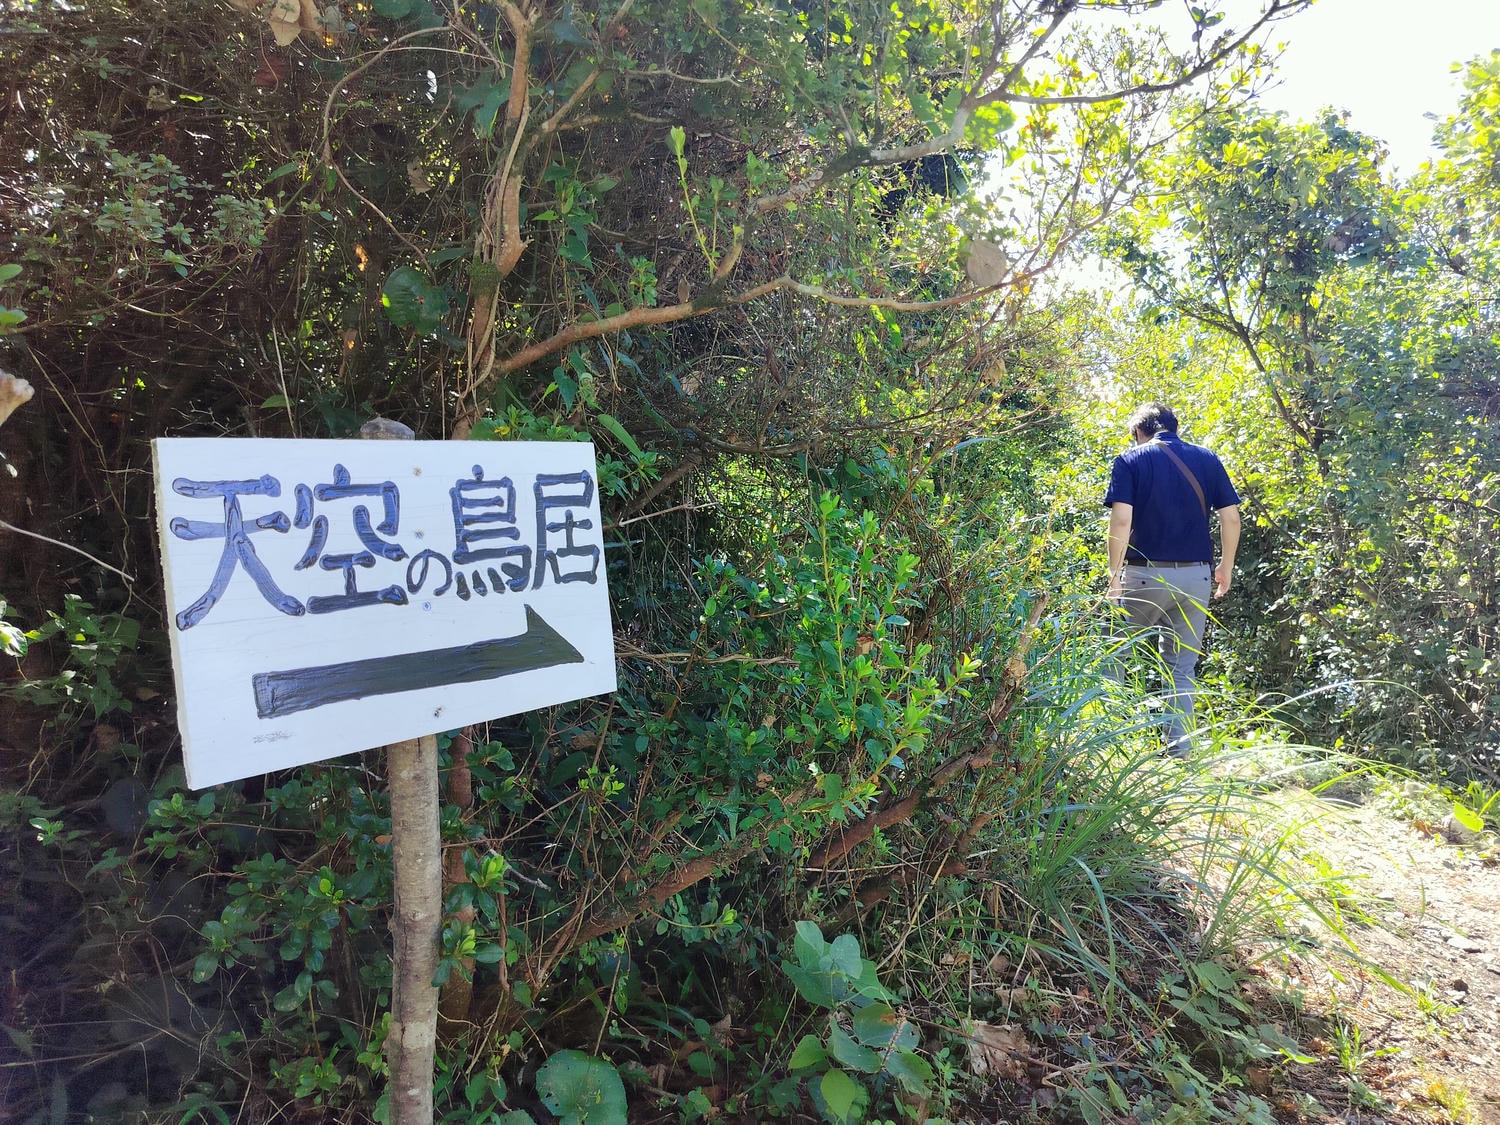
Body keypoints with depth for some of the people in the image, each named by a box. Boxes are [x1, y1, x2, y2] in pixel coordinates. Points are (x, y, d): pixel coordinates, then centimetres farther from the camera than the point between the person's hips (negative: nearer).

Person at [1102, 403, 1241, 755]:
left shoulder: (1130, 461, -2)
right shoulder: (1208, 459, 8)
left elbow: (1122, 519, -14)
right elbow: (1231, 517, 4)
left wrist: (1114, 573, -9)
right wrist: (1226, 566, 16)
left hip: (1146, 574, -3)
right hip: (1196, 576, 3)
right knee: (1182, 669, 11)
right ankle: (1180, 749, 10)